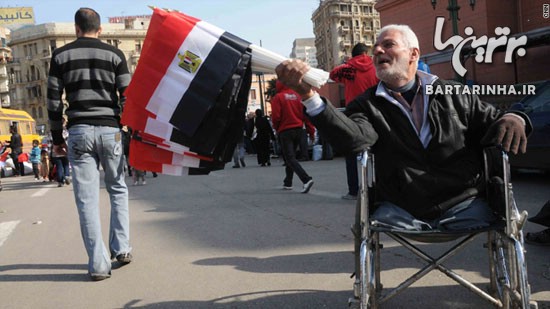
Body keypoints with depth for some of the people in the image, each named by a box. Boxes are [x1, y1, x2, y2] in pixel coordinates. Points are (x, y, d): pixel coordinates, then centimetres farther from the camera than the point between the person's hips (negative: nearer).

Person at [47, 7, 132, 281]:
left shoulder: (61, 55, 8)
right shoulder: (114, 54, 5)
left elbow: (53, 100, 5)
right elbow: (127, 97, 1)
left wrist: (57, 138, 12)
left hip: (79, 131, 0)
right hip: (110, 130, 0)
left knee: (87, 199, 1)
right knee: (118, 190, 17)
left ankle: (98, 265, 0)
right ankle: (121, 249, 13)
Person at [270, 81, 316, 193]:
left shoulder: (277, 97, -7)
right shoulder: (297, 96, 5)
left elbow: (275, 117, -11)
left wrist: (277, 129, 9)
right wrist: (311, 130, 5)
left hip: (285, 131, -6)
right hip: (298, 129, 6)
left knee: (290, 158, -7)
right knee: (291, 156, 19)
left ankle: (306, 179, -25)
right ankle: (287, 183, 27)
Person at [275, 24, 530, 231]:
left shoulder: (452, 95, 15)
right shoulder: (368, 105, 8)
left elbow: (491, 120, 20)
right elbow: (353, 138, -14)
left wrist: (512, 119, -6)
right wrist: (309, 95, -29)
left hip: (462, 205, 1)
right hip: (400, 210, -1)